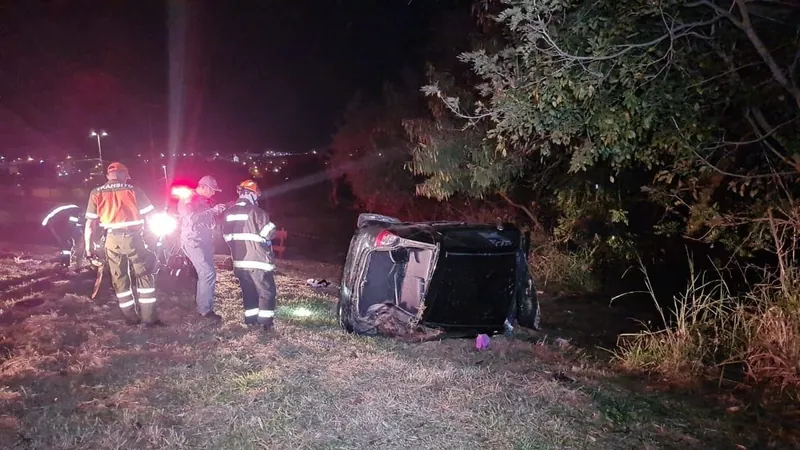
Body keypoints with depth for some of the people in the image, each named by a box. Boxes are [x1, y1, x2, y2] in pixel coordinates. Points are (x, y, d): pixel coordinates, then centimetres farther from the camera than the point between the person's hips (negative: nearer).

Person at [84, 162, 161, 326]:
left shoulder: (97, 193, 6)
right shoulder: (133, 190, 1)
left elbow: (90, 223, 2)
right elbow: (149, 215, 0)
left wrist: (88, 247, 7)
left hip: (112, 240, 2)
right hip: (133, 238, -2)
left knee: (119, 280, 12)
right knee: (145, 276, 6)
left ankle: (131, 317, 17)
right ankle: (149, 317, 2)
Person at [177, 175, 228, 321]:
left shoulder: (203, 201, 19)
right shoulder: (188, 200, -8)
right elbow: (192, 218, -23)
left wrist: (221, 210, 11)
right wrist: (213, 210, -22)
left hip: (205, 241, 10)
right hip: (193, 241, -10)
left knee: (206, 273, 11)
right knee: (208, 273, -18)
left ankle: (202, 306, 18)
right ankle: (206, 309, -15)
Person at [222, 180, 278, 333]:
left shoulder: (229, 213, 7)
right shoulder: (256, 212, -16)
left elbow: (226, 236, 14)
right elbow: (268, 233, -13)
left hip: (239, 261, 7)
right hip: (257, 260, -7)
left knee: (248, 291, 18)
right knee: (267, 291, 2)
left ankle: (251, 318, 22)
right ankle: (266, 322, -1)